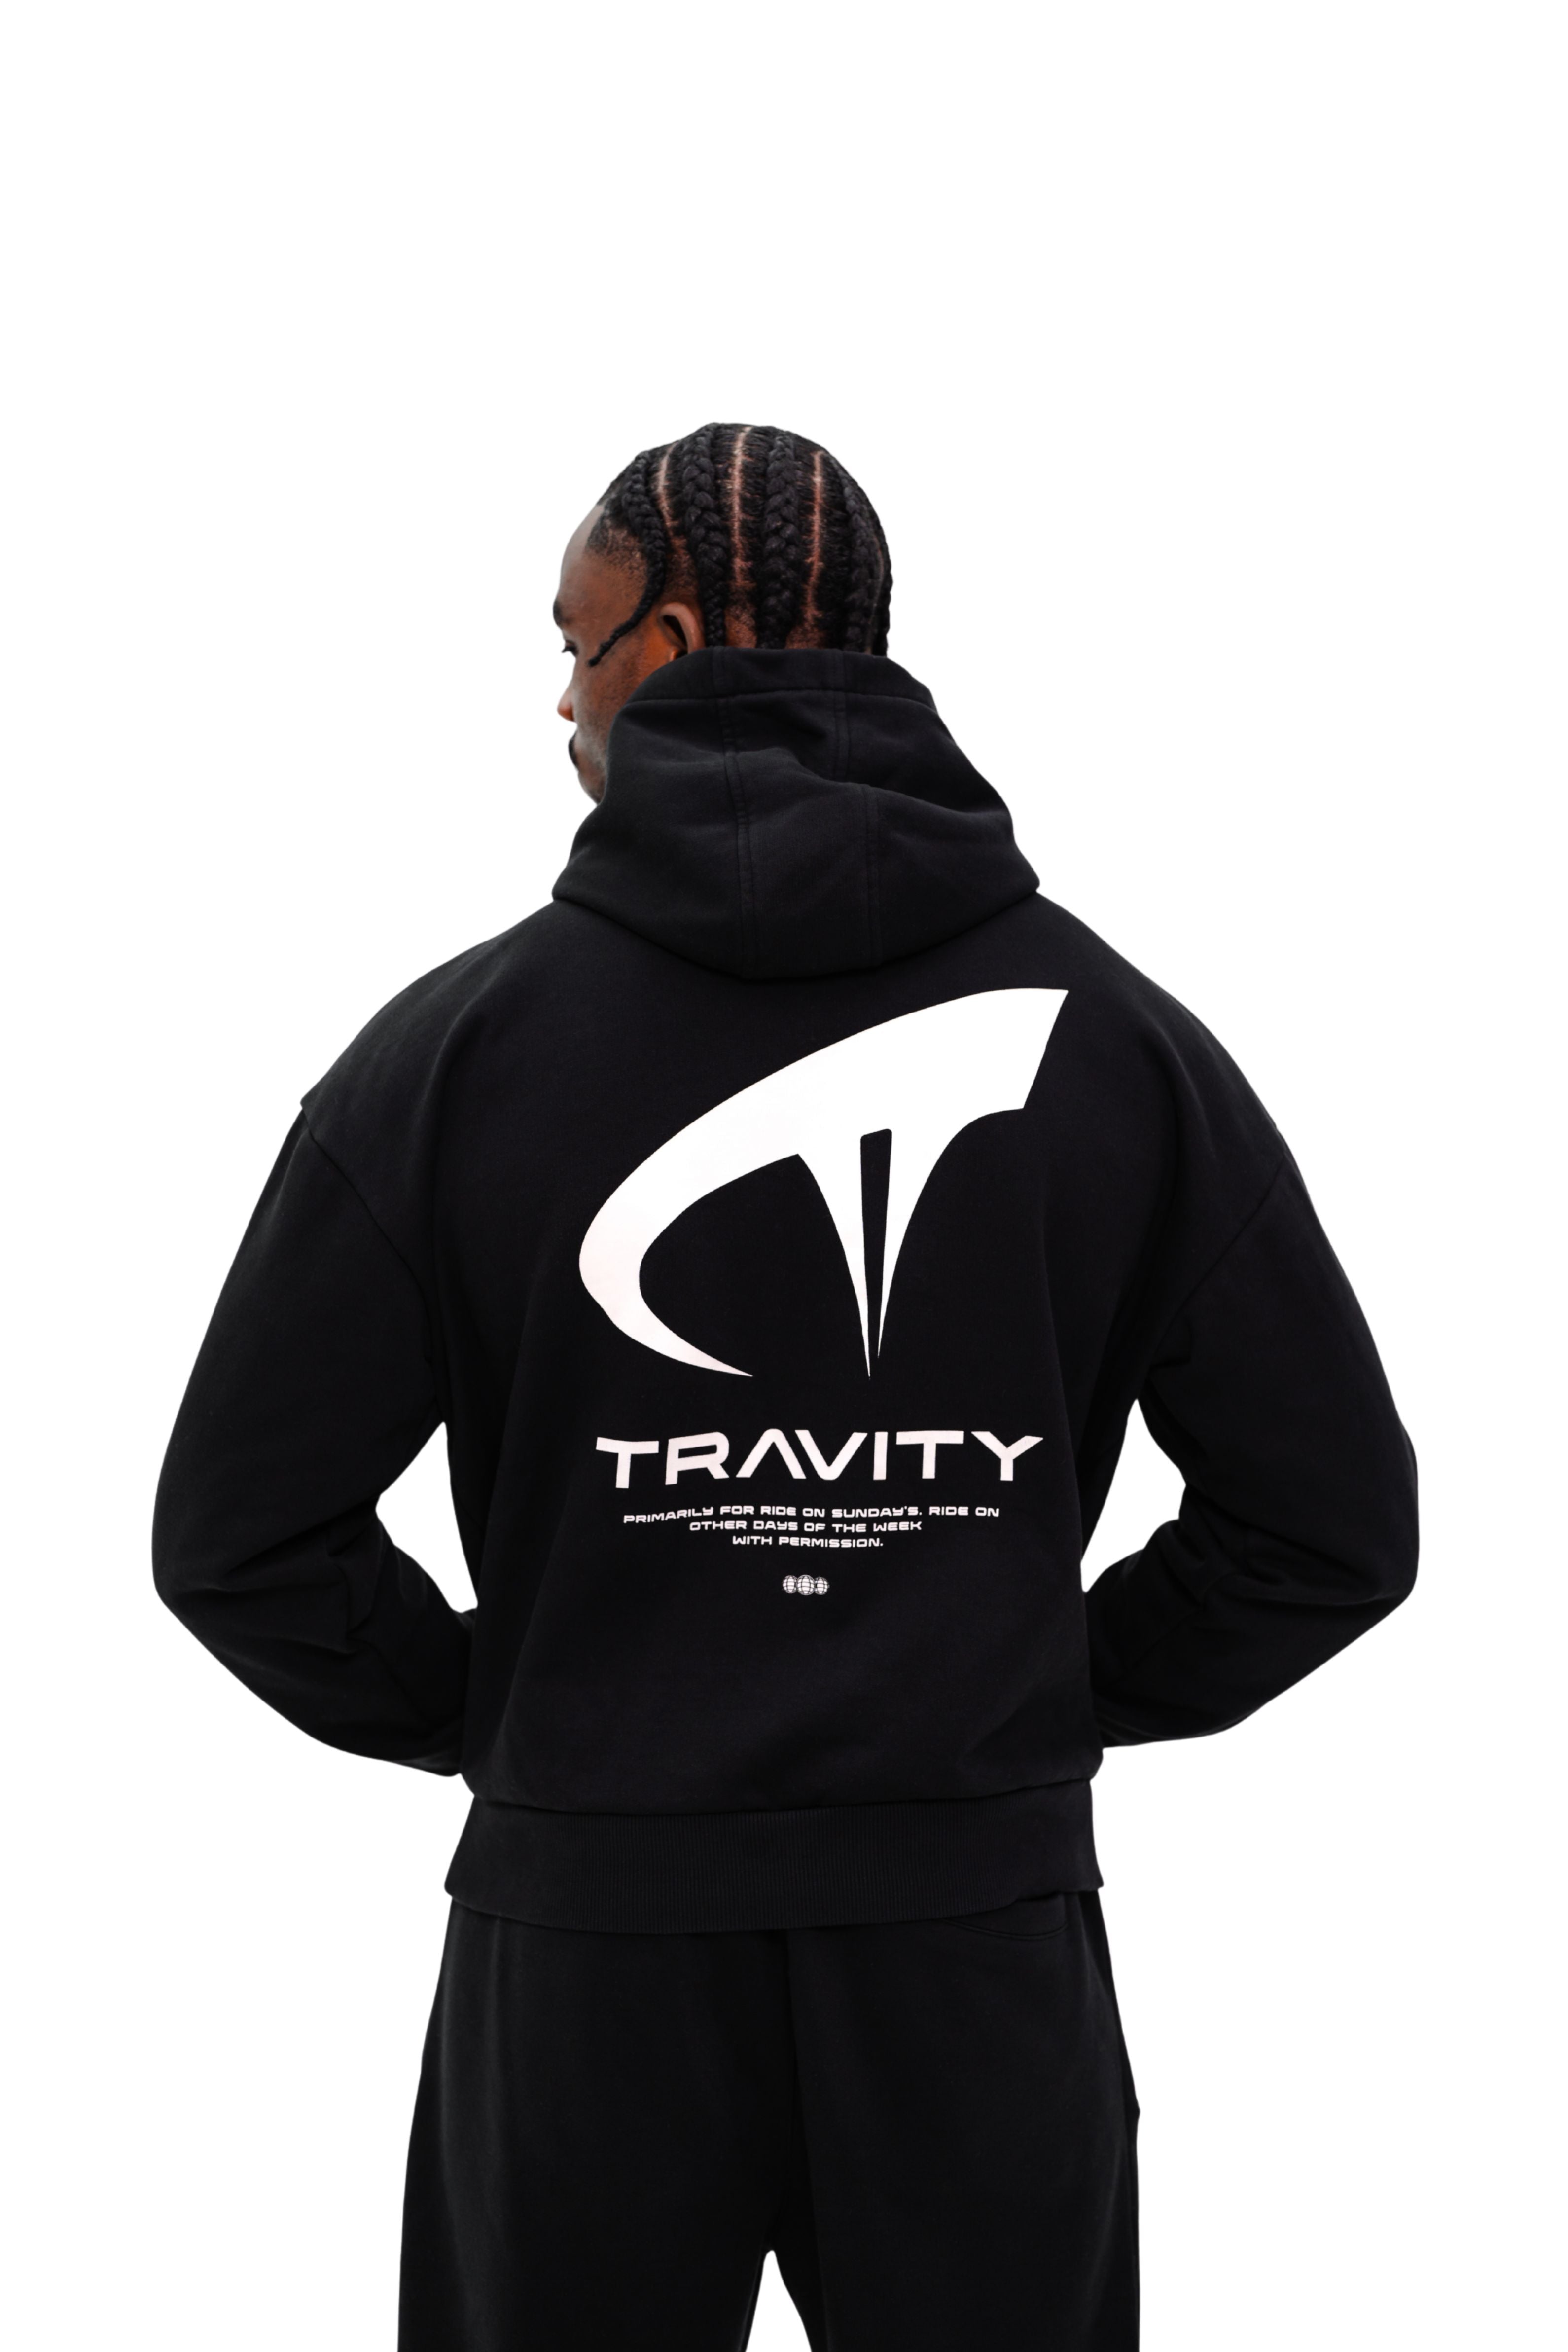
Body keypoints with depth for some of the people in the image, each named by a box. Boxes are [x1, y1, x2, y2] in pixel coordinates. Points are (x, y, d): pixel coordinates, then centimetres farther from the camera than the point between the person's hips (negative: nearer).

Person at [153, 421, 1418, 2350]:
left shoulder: (459, 1043, -6)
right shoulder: (1114, 1036, -2)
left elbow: (239, 1530, -5)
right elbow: (1335, 1519, 0)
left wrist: (486, 1712, 9)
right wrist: (1060, 1692, 11)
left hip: (591, 1952, -1)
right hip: (986, 1938, 1)